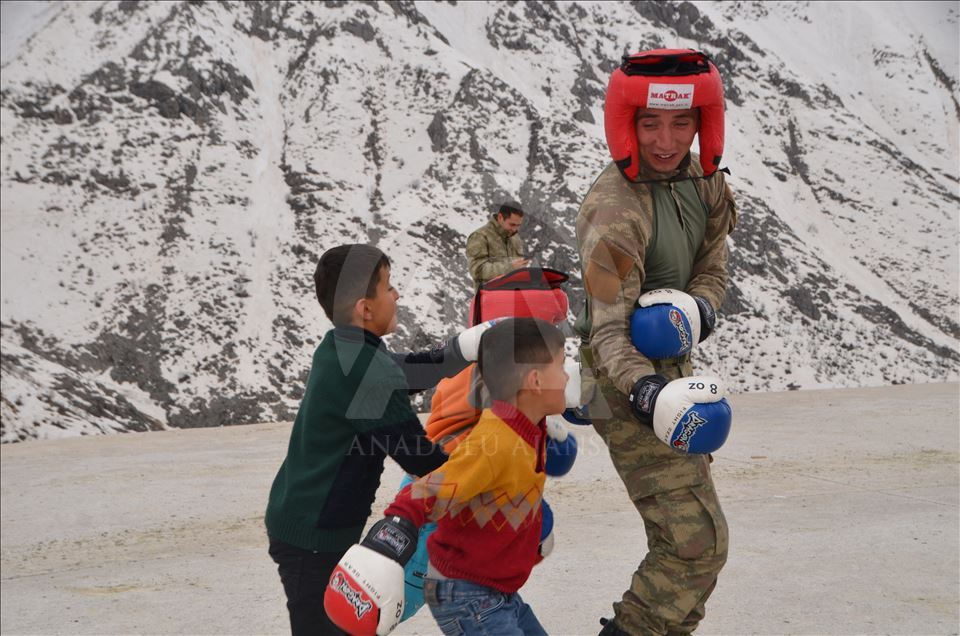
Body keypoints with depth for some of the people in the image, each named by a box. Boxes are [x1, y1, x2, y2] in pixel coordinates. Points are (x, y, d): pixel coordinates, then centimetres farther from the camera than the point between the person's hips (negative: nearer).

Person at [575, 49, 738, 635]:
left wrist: (698, 306, -15)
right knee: (698, 542, -11)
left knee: (681, 538, 22)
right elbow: (609, 330, -26)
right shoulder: (615, 212, -26)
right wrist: (644, 391, -43)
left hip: (671, 368, 9)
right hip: (629, 388, -9)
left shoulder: (702, 179, -1)